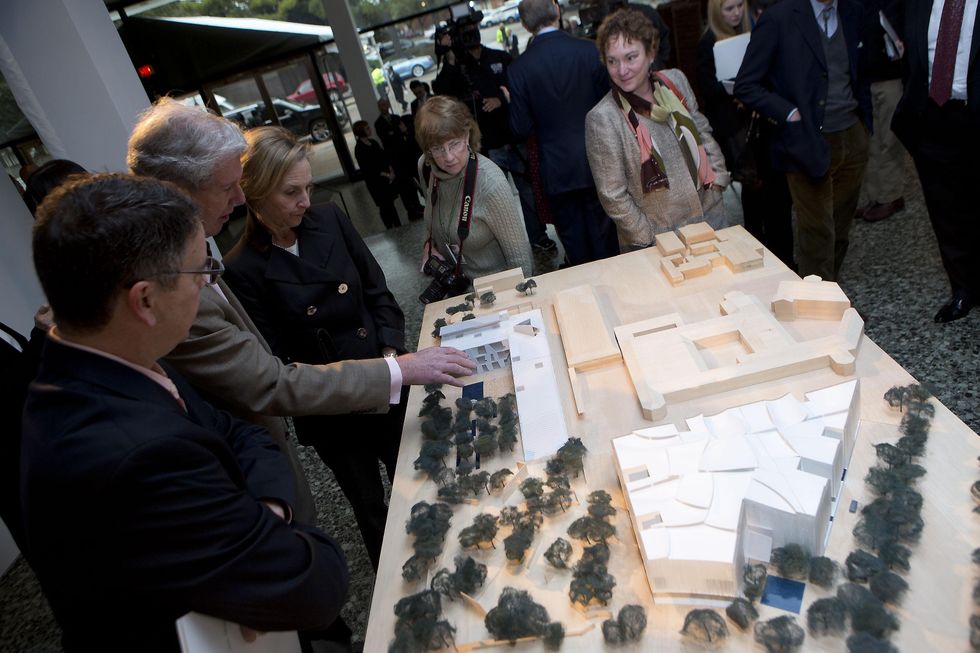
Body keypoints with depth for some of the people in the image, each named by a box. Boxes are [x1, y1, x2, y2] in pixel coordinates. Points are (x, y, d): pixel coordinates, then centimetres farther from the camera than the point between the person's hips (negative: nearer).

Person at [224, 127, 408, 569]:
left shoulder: (330, 221, -5)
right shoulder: (243, 270, -17)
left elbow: (379, 292, 2)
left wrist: (392, 354, -12)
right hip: (330, 414, -4)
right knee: (371, 507, 18)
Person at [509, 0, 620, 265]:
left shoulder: (518, 68, -11)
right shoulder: (589, 50, -9)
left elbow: (521, 129, -8)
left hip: (556, 169, -1)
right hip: (596, 162, 1)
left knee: (573, 238, 13)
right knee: (603, 231, 16)